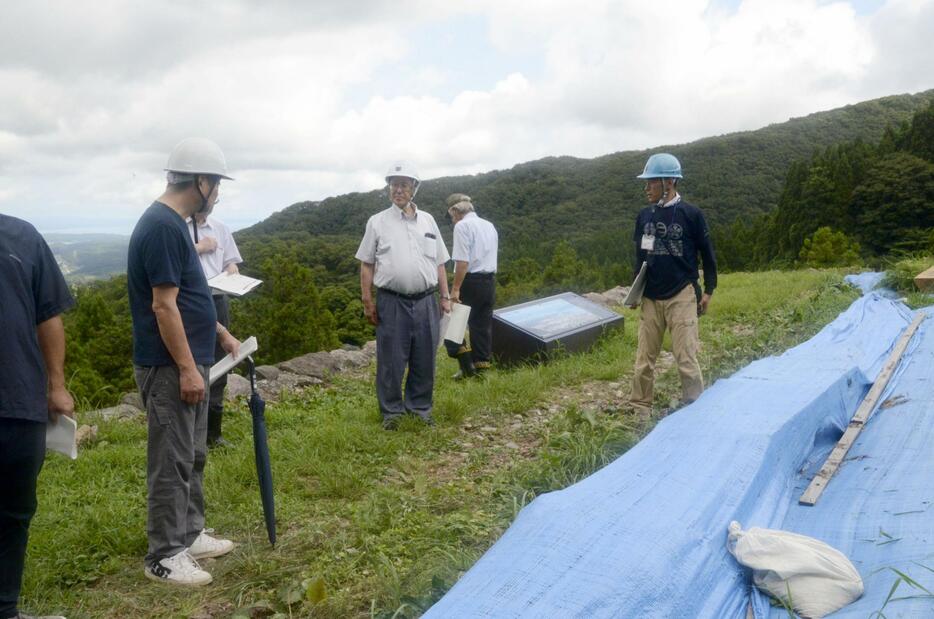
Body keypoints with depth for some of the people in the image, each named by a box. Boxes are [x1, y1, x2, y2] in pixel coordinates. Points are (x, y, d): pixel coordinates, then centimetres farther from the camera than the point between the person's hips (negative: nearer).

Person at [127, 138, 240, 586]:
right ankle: (164, 557, 11)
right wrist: (187, 368, -20)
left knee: (192, 457, 18)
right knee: (172, 462, -1)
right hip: (170, 367, -10)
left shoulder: (171, 223, 12)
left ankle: (189, 534, 30)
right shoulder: (163, 226, -20)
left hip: (187, 362, 10)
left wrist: (221, 333, 24)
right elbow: (163, 305, -22)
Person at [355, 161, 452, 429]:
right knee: (391, 360, 3)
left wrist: (445, 296, 9)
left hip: (425, 301, 3)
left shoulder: (427, 220, 10)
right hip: (392, 302, -3)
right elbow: (366, 264, 2)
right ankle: (391, 411, 18)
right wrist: (367, 301, -4)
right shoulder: (377, 222, 1)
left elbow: (439, 263, 14)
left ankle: (420, 407, 25)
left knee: (424, 360, 10)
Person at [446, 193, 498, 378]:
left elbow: (463, 261, -18)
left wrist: (455, 289, -18)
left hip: (471, 280, -8)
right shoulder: (489, 225, 16)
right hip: (490, 280, 8)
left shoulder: (462, 226, -10)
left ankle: (466, 363, -4)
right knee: (483, 323, 12)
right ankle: (482, 364, 17)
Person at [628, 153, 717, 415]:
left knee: (686, 358, -3)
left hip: (681, 296, -4)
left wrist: (708, 290, 3)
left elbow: (707, 253, 2)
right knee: (644, 358, 8)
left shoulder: (691, 214, -7)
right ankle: (639, 409, 19)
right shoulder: (644, 215, 6)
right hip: (650, 298, 4)